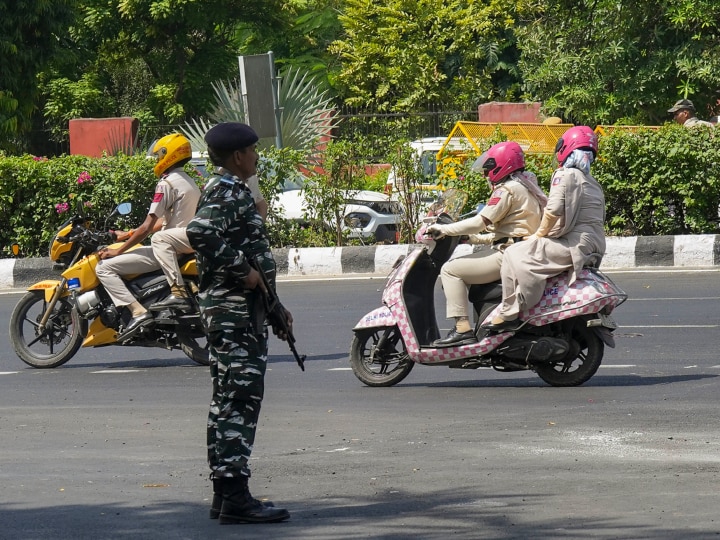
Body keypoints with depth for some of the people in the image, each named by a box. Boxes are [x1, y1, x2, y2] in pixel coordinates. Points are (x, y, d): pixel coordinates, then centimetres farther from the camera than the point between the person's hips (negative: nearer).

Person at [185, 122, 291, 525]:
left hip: (241, 309, 11)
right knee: (240, 398, -11)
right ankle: (235, 497, -13)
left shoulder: (236, 194, 19)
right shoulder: (227, 195, -13)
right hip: (235, 310, -11)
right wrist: (243, 271, -24)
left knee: (229, 401, 12)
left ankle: (225, 495, 16)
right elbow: (199, 232, -32)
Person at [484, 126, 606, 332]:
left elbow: (554, 210, -20)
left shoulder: (566, 175, -8)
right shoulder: (592, 182, 20)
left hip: (576, 244, -10)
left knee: (515, 255, -12)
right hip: (595, 246, 10)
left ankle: (509, 314, -18)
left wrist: (539, 234, -5)